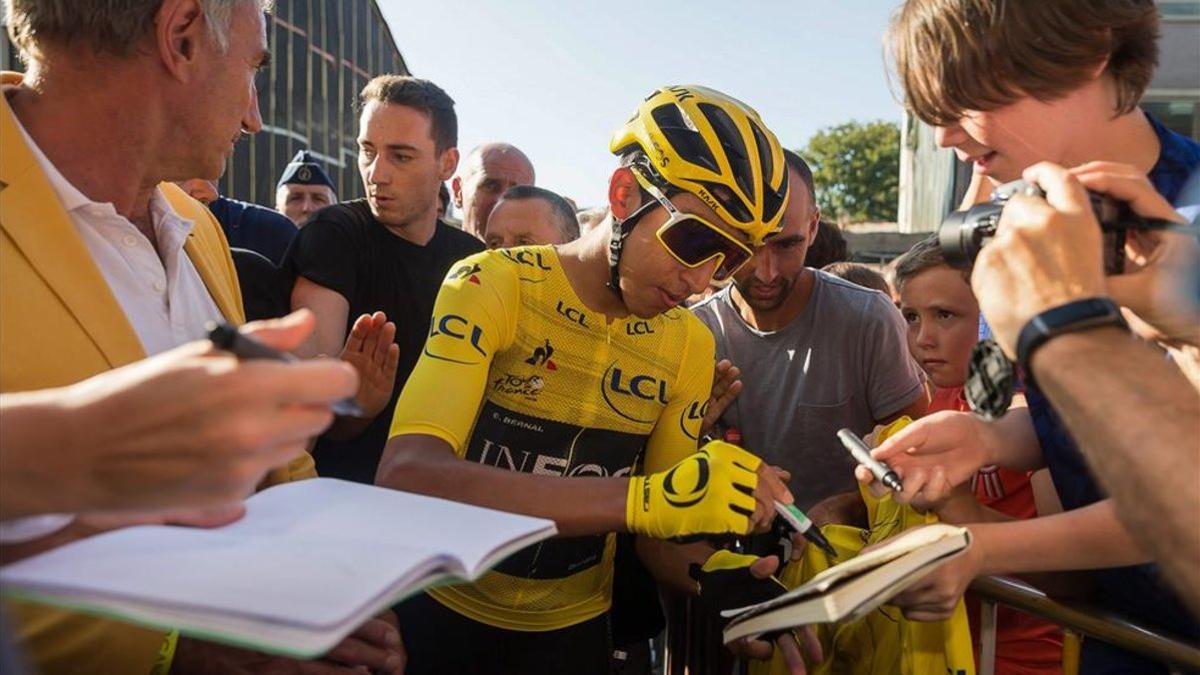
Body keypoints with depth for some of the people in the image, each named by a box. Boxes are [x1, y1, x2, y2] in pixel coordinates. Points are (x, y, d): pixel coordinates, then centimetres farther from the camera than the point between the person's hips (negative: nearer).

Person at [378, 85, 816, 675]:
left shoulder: (690, 346, -4)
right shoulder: (491, 285, -19)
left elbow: (661, 539, -1)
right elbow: (405, 475, -33)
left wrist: (721, 574, -23)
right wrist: (642, 497, -41)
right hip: (441, 612, -3)